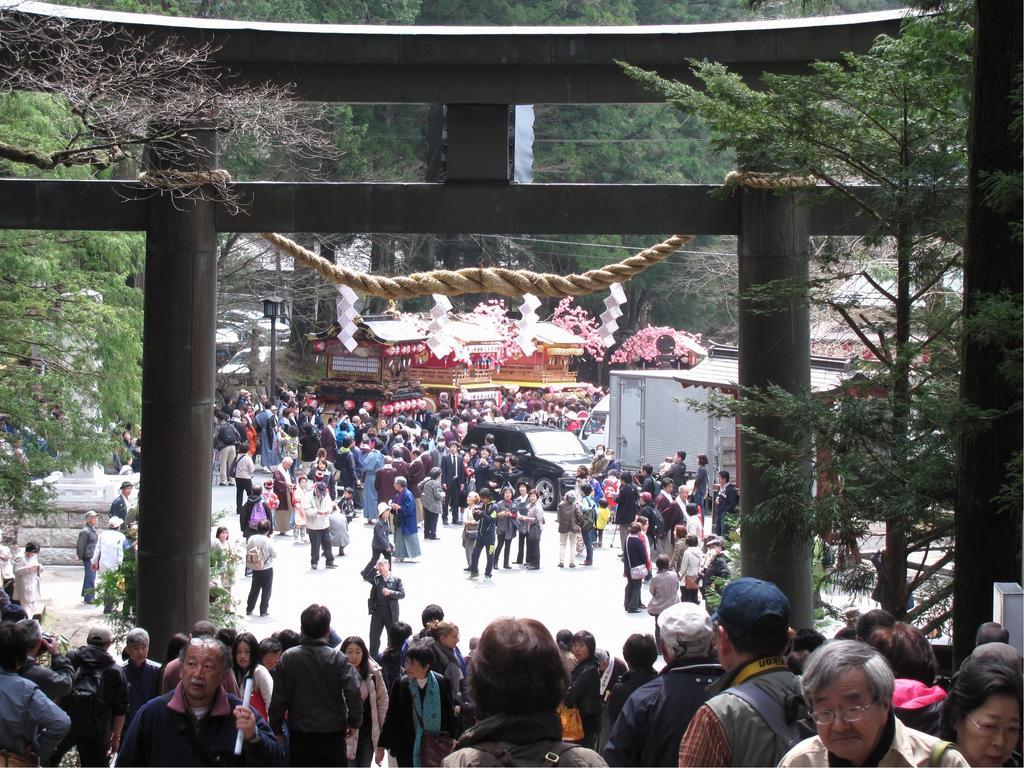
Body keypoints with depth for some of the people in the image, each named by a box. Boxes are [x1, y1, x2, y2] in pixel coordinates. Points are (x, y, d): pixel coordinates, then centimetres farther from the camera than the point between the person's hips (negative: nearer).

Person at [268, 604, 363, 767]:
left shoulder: (288, 658, -4)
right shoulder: (338, 659, -8)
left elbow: (278, 698, -3)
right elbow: (353, 692, -17)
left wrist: (277, 729, 8)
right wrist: (354, 722, -2)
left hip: (299, 736, 1)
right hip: (332, 735, -1)